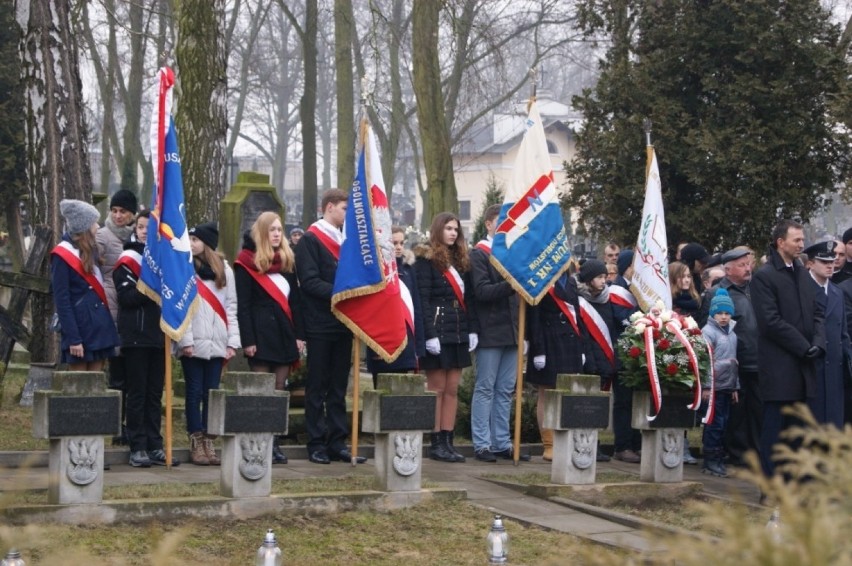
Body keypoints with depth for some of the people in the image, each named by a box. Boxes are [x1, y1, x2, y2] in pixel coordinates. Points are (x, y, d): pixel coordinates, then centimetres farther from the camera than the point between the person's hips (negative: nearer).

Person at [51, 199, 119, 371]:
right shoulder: (62, 255, -9)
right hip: (80, 329, -8)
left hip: (100, 328, 8)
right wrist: (73, 338, -19)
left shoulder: (90, 251, 16)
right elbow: (61, 300, -14)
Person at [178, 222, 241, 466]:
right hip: (193, 342, -3)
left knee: (212, 393, 4)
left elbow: (231, 306, 9)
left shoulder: (224, 269, 10)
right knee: (194, 392, 0)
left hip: (217, 342, 3)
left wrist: (232, 341, 2)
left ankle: (209, 443, 8)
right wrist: (186, 340, -13)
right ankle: (196, 444, 3)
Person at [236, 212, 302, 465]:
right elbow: (243, 305, -6)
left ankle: (274, 443, 8)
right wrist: (247, 340, -13)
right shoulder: (248, 263, -2)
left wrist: (298, 334, 8)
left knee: (279, 390, 5)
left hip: (284, 333, 5)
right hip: (261, 334, -5)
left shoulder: (287, 261, 15)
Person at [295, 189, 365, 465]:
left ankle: (338, 442, 11)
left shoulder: (345, 240, 18)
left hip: (343, 324, 7)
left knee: (339, 387, 8)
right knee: (317, 387, 0)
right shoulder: (310, 240, -5)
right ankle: (317, 444, 4)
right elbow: (309, 281, -14)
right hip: (320, 325, -7)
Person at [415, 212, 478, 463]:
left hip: (459, 334, 6)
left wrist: (472, 330, 7)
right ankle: (436, 443, 1)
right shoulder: (426, 261, -5)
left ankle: (448, 441, 8)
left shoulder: (462, 261, 16)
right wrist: (429, 334, -18)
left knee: (452, 389, 6)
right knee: (437, 388, -2)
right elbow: (423, 300, -11)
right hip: (437, 332, -6)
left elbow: (468, 298, 15)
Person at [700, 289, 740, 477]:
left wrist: (735, 387, 19)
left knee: (723, 423, 10)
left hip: (727, 386, 7)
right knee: (715, 424, -5)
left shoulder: (731, 332, 13)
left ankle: (718, 459, 18)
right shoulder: (708, 331, -9)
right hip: (714, 386, -7)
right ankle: (711, 461, 3)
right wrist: (706, 387, -17)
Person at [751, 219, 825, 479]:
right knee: (774, 428, -3)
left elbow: (816, 312, 15)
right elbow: (771, 322, -14)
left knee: (794, 427, 11)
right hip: (779, 367, -7)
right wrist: (804, 347, -13)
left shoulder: (803, 273, 13)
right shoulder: (764, 277, -8)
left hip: (802, 365, 7)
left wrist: (818, 343, -2)